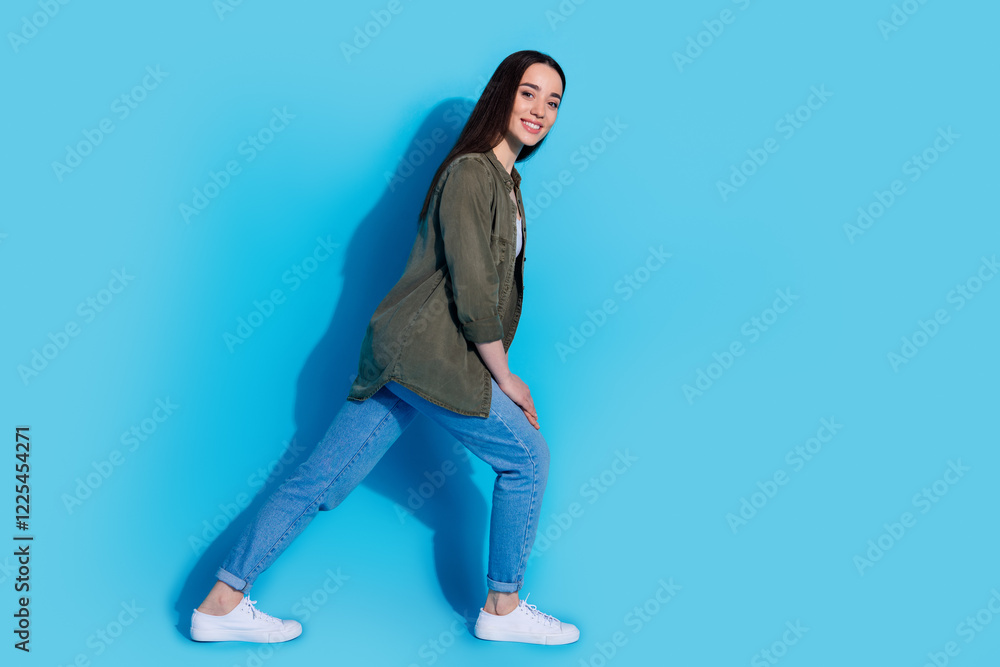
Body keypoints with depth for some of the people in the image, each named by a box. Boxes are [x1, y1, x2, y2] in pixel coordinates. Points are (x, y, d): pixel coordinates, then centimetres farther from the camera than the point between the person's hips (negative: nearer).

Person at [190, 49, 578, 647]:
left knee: (323, 480, 8)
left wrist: (495, 370, 17)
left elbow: (492, 287, 21)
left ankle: (221, 603, 16)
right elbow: (472, 292, -17)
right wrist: (504, 376, -9)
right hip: (430, 352, -9)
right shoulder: (471, 172, -12)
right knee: (527, 458, 4)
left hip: (401, 352, 9)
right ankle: (503, 609, 18)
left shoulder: (507, 182, 20)